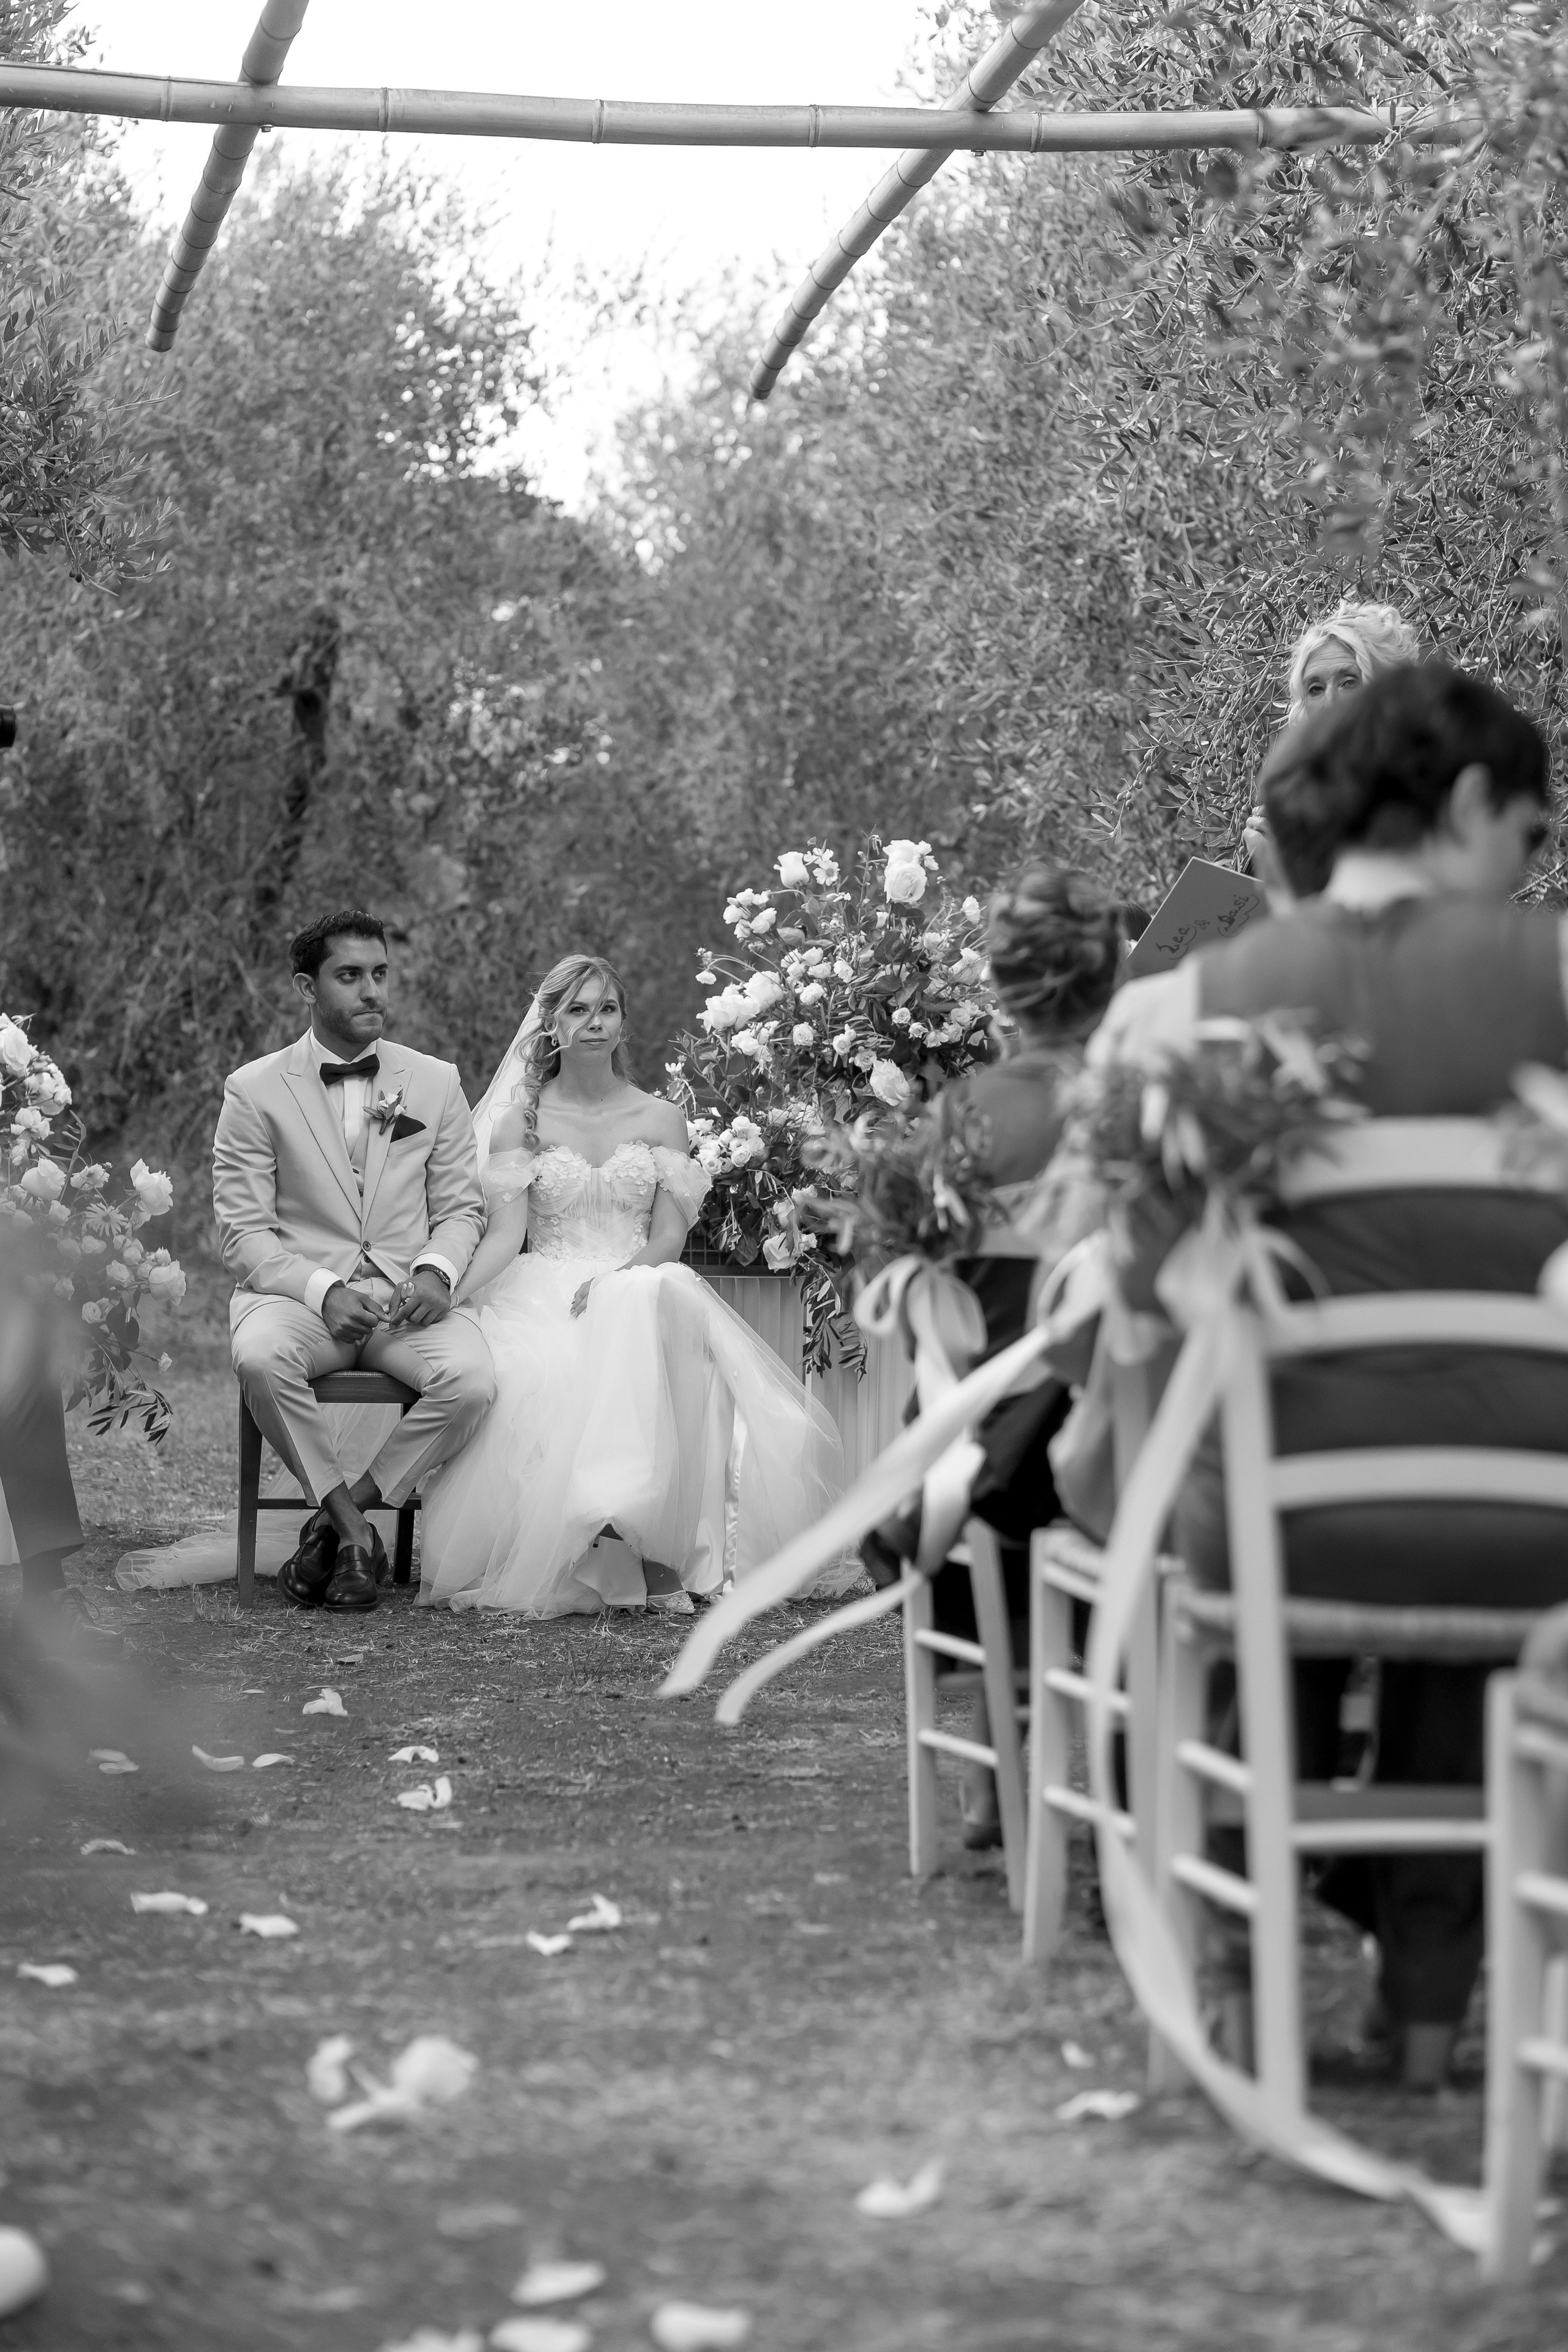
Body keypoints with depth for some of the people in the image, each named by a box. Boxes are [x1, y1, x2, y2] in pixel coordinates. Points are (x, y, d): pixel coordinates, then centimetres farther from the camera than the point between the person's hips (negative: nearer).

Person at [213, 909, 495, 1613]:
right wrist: (324, 1290, -19)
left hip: (410, 1293, 2)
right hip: (298, 1290, -2)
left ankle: (339, 1514, -11)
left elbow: (462, 1209, 13)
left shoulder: (436, 1083, 12)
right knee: (260, 1358, -37)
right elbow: (244, 1232, -1)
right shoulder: (254, 1092, 3)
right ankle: (353, 1527, -18)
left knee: (471, 1380, -31)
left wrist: (435, 1271, -10)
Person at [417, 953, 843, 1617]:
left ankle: (660, 1544, -41)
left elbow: (670, 1235, 4)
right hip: (544, 1298, 0)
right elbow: (506, 1235, 2)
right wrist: (449, 1293, -19)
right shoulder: (520, 1121, 12)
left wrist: (614, 1280, -17)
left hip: (642, 1286, 0)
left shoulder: (660, 1119, 14)